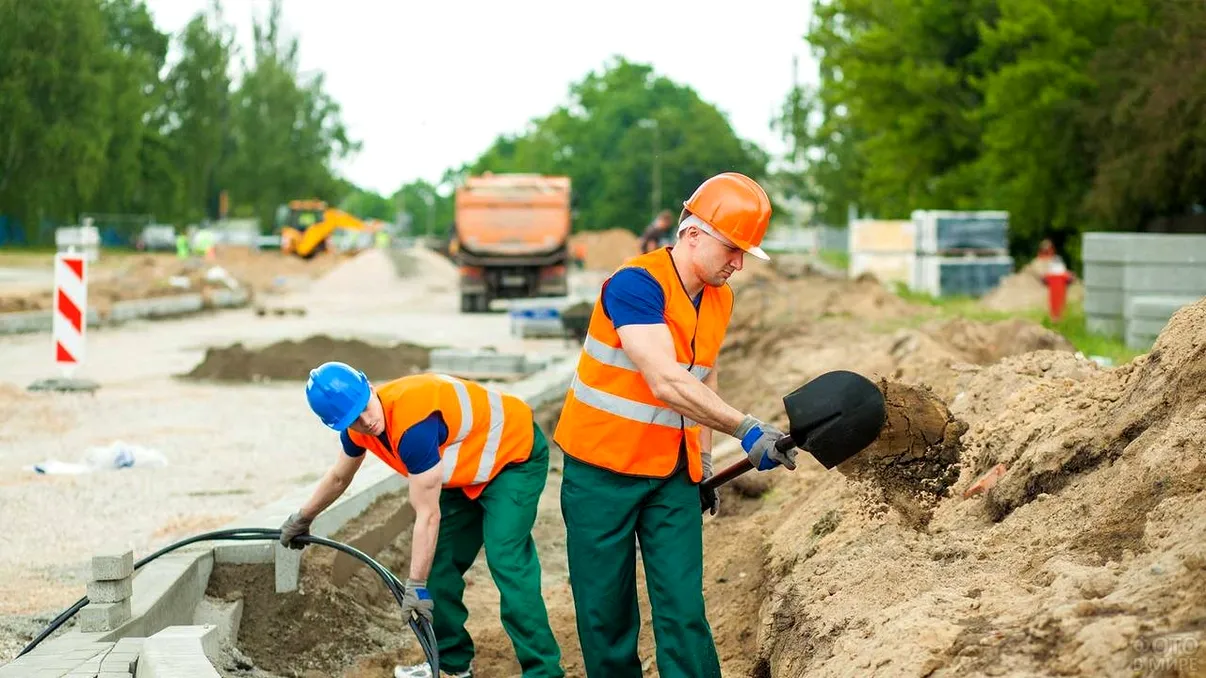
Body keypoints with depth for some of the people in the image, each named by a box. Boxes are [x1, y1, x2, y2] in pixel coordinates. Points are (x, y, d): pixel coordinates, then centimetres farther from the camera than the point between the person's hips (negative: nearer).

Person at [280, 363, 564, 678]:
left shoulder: (412, 422, -37)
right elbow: (338, 477, 15)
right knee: (439, 562, 7)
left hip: (516, 454, -9)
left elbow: (428, 515, -31)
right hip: (467, 471, 9)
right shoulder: (357, 424, -9)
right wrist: (302, 518, 29)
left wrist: (416, 586, -25)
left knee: (505, 561, -22)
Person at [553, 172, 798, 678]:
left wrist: (704, 463, 16)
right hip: (603, 470, -6)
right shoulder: (636, 284, -20)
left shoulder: (719, 298, 5)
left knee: (684, 612, -2)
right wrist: (746, 430, -35)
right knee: (606, 616, 3)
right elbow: (667, 383, -31)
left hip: (673, 475, 6)